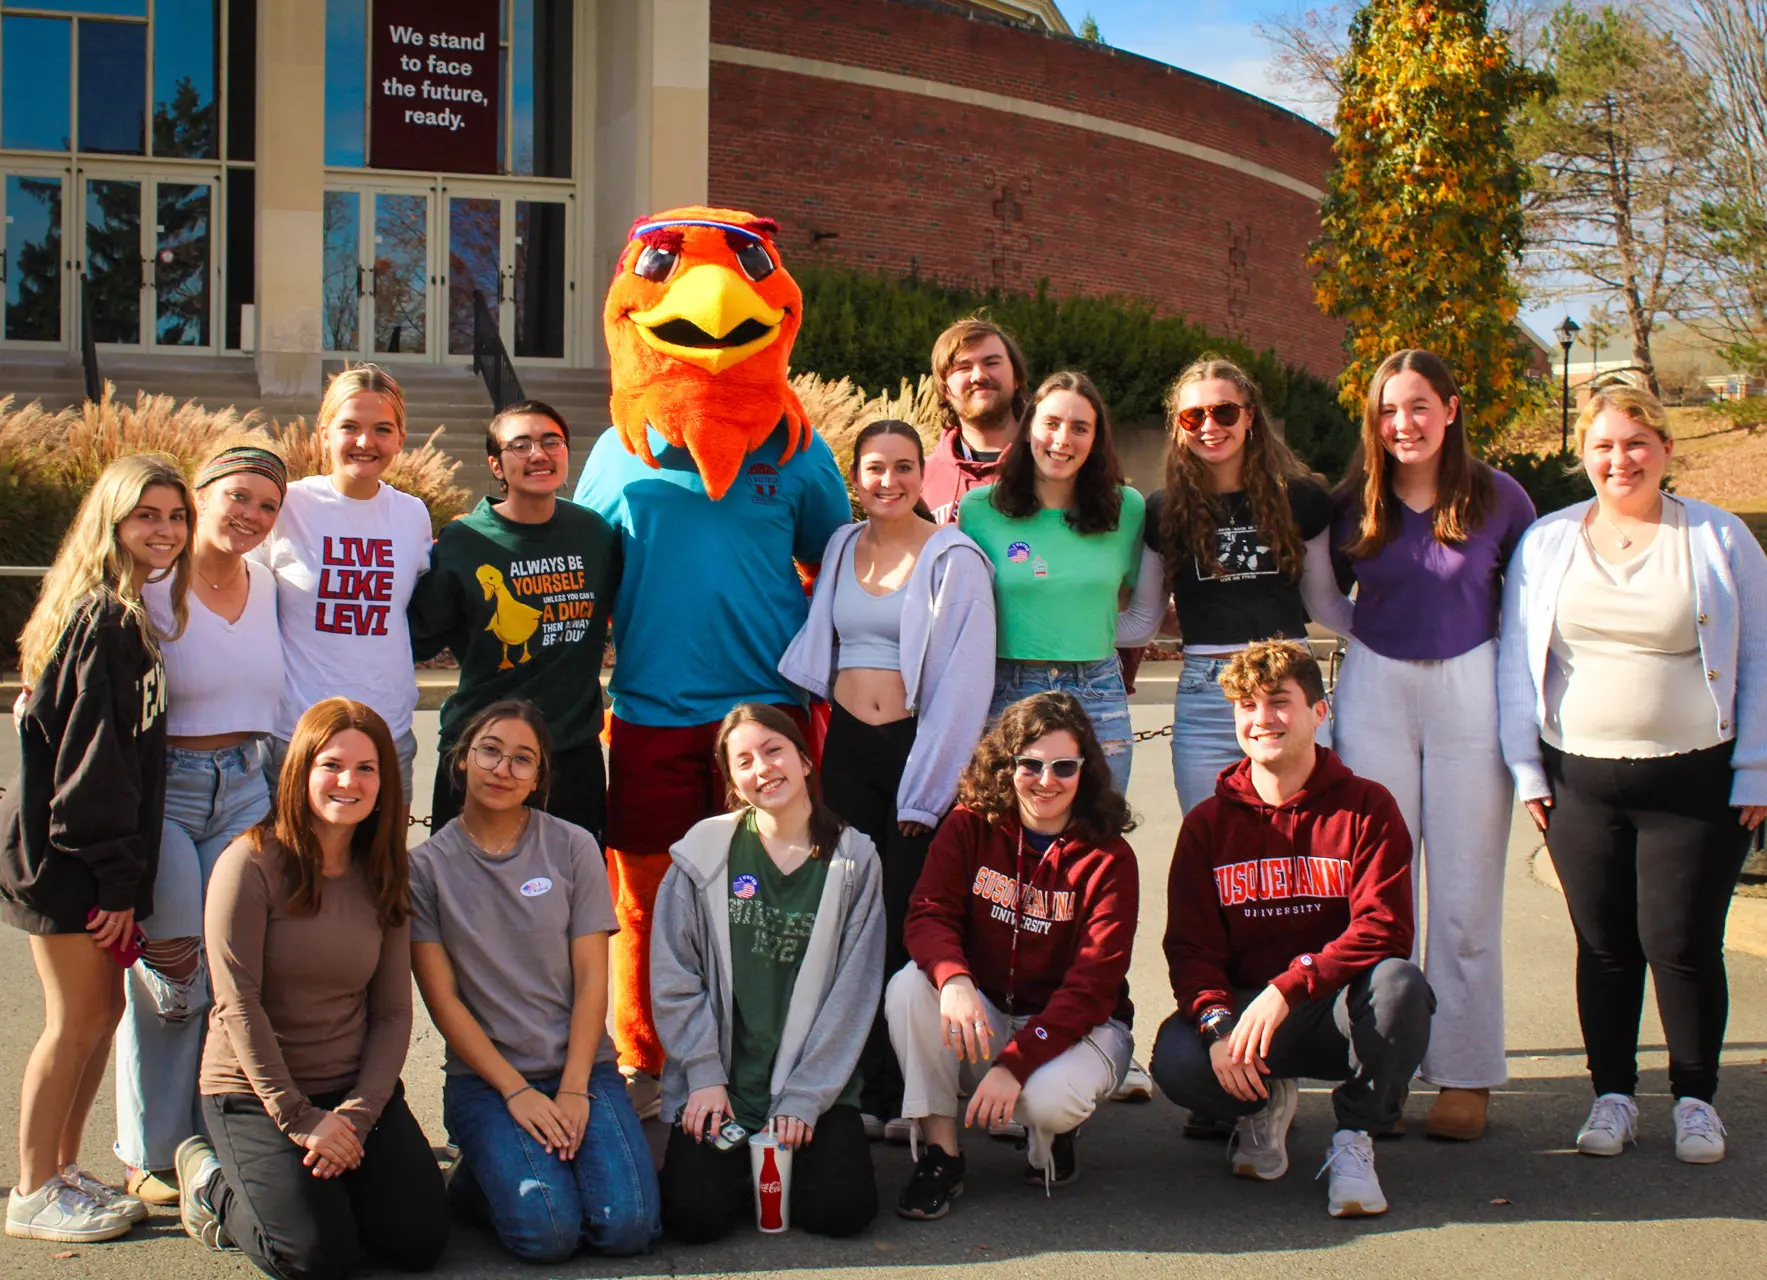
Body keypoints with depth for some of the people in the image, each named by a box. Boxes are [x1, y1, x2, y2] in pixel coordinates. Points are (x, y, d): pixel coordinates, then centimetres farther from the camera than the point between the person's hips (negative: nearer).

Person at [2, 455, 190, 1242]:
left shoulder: (125, 615, 13)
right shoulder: (103, 619, -17)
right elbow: (92, 754, -20)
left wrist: (124, 878, 12)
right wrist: (117, 875, -18)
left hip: (69, 850, 9)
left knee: (101, 1009, 14)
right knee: (77, 1021, -2)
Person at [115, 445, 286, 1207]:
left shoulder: (266, 585, 9)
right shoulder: (148, 585, -8)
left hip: (244, 787, 5)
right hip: (160, 792, -5)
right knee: (169, 974, -1)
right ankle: (152, 1154, 15)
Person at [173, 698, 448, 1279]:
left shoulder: (383, 880, 5)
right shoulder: (253, 863, -11)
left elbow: (392, 1013, 2)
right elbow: (237, 1004, -15)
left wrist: (357, 1116, -12)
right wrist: (299, 1118, -15)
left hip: (360, 1091, 5)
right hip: (254, 1094, -5)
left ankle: (314, 1181, 19)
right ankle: (212, 1182, 12)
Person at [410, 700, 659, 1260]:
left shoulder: (573, 848, 3)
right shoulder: (426, 866, 0)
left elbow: (591, 979, 0)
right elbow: (443, 999, -3)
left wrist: (573, 1088, -11)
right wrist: (516, 1091, -11)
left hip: (583, 1066, 2)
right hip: (483, 1076, -1)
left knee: (627, 1227, -20)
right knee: (547, 1234, -23)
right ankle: (480, 1173, 8)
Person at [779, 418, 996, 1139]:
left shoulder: (953, 560, -4)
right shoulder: (842, 548, 12)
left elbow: (963, 684, -7)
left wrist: (924, 792, -9)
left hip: (920, 747, -4)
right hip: (847, 747, 4)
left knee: (907, 923, -5)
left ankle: (901, 1095, 4)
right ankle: (859, 1087, 9)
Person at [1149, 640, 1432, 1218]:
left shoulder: (1366, 808, -2)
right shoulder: (1208, 823, 5)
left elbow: (1382, 931, -14)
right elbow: (1189, 946, -1)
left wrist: (1286, 988, -28)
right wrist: (1217, 1024, -23)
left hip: (1342, 1013, -1)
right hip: (1244, 1006, 1)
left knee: (1399, 982, -35)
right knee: (1176, 1060, -30)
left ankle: (1354, 1136, -9)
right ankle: (1263, 1105, 8)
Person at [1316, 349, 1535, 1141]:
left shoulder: (1496, 497, -1)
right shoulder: (1354, 504, 3)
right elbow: (1324, 598, 17)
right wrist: (1387, 645, 6)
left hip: (1471, 694, -1)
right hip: (1376, 694, 2)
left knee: (1465, 896, 2)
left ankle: (1464, 1075, 12)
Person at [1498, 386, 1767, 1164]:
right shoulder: (1546, 542, 9)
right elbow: (1516, 656, 11)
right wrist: (1526, 766, 5)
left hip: (1695, 780, -2)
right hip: (1581, 779, 2)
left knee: (1682, 942, -1)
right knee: (1604, 945, 5)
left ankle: (1696, 1098, 16)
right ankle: (1612, 1094, 19)